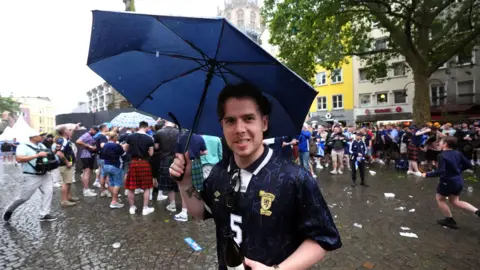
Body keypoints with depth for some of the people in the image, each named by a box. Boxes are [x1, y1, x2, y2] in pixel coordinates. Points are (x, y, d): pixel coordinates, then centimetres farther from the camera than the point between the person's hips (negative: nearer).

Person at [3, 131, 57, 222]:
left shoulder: (41, 145, 11)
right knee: (24, 197, 4)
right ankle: (9, 210, 32)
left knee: (48, 192, -6)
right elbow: (19, 159, -25)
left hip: (45, 175, 6)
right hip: (31, 177, -6)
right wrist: (37, 155, -29)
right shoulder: (23, 146, -10)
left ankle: (44, 215, -1)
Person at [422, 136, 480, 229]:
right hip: (458, 181, 8)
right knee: (454, 201, 23)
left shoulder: (442, 156, -22)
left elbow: (440, 171, -28)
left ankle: (450, 220, 23)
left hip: (447, 181, -8)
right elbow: (468, 165, 7)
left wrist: (427, 174, -18)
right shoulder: (457, 153, 0)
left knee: (440, 199, 15)